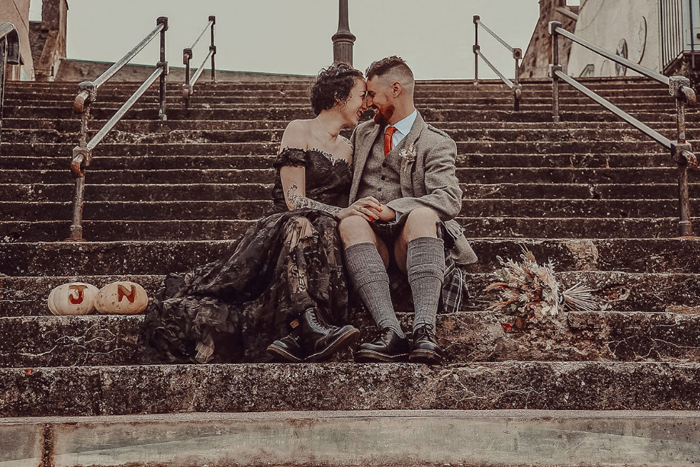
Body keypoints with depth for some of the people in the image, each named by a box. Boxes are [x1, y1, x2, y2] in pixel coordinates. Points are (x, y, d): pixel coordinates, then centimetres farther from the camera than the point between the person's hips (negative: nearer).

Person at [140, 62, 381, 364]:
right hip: (282, 225, -4)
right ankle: (308, 325, -61)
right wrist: (339, 212, -22)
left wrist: (354, 213, -4)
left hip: (329, 234, 4)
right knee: (301, 225, -40)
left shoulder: (347, 149, 25)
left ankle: (298, 337, -56)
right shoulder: (299, 131, 5)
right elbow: (293, 199, -7)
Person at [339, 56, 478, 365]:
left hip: (409, 240, -3)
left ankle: (425, 329, -54)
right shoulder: (362, 134, 26)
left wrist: (392, 210, -19)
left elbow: (450, 200, -9)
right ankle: (390, 331, -51)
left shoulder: (435, 144, 8)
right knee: (350, 223, -33)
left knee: (422, 214, -37)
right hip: (369, 241, 3)